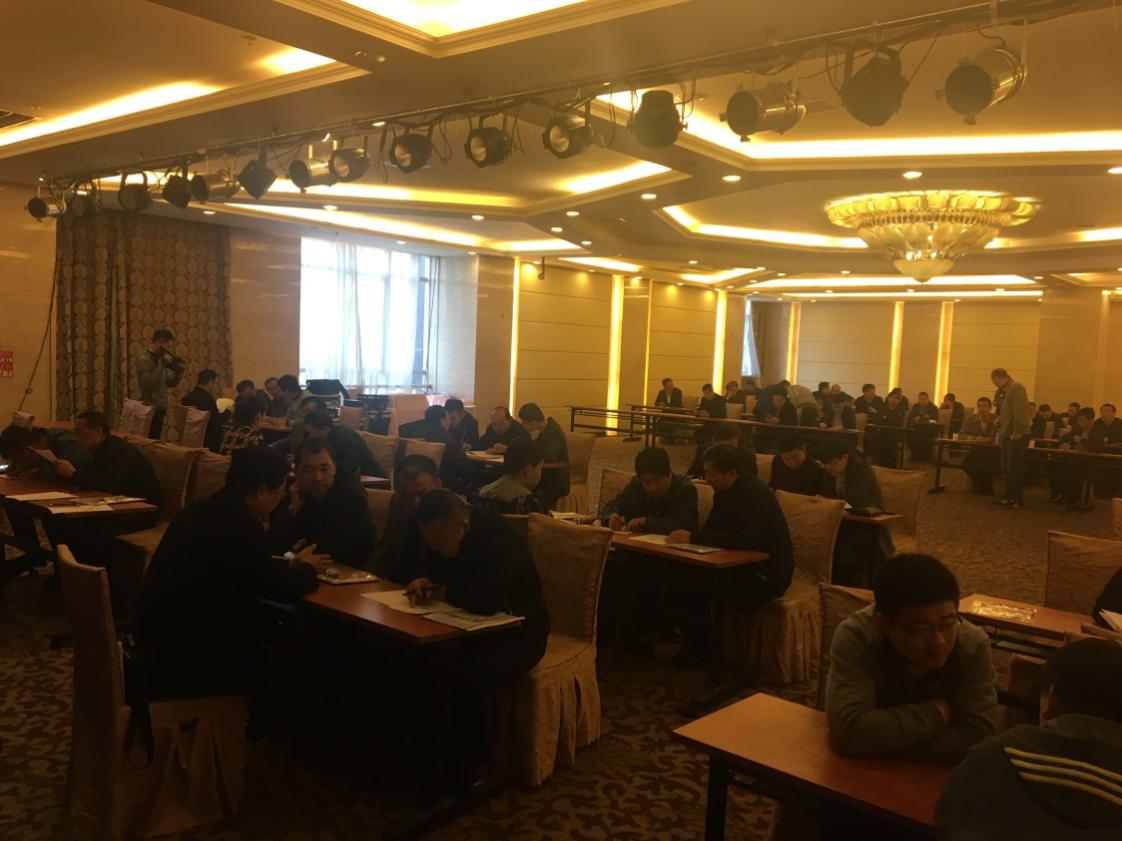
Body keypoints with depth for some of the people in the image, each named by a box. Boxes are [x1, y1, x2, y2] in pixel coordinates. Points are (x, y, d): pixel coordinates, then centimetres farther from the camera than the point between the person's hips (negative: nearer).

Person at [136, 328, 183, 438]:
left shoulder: (159, 358, 12)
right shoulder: (143, 359, -13)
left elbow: (170, 383, 14)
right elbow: (147, 383, -24)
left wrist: (177, 373, -5)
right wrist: (162, 365, -23)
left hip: (160, 407, 8)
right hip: (150, 409, -8)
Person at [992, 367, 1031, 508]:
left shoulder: (1016, 388, -14)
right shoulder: (1005, 390, 15)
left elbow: (1020, 411, -21)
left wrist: (1017, 432, -22)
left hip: (1016, 435, -9)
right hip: (1007, 434, 9)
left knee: (1015, 468, -5)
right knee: (1007, 468, 14)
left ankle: (1017, 500, 1)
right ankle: (1008, 496, 22)